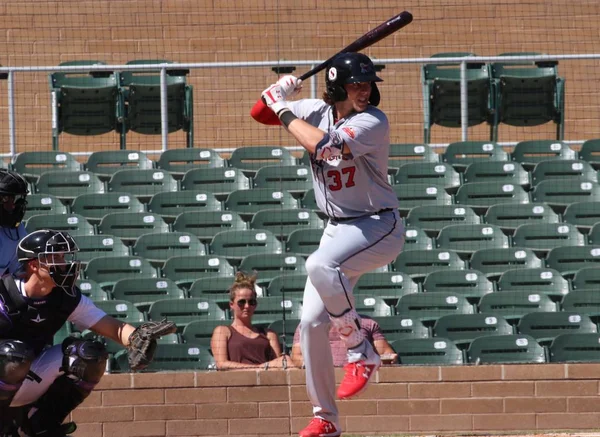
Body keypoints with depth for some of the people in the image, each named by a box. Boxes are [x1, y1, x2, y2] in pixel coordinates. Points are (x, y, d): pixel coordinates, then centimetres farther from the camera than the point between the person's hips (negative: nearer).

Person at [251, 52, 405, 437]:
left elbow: (324, 146, -33)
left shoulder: (372, 122, -19)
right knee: (311, 323, 1)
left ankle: (362, 353, -19)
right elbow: (260, 113, 10)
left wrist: (284, 110, -21)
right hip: (340, 228, 8)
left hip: (379, 227, -7)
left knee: (320, 266, -36)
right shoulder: (318, 112, 1)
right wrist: (279, 93, -11)